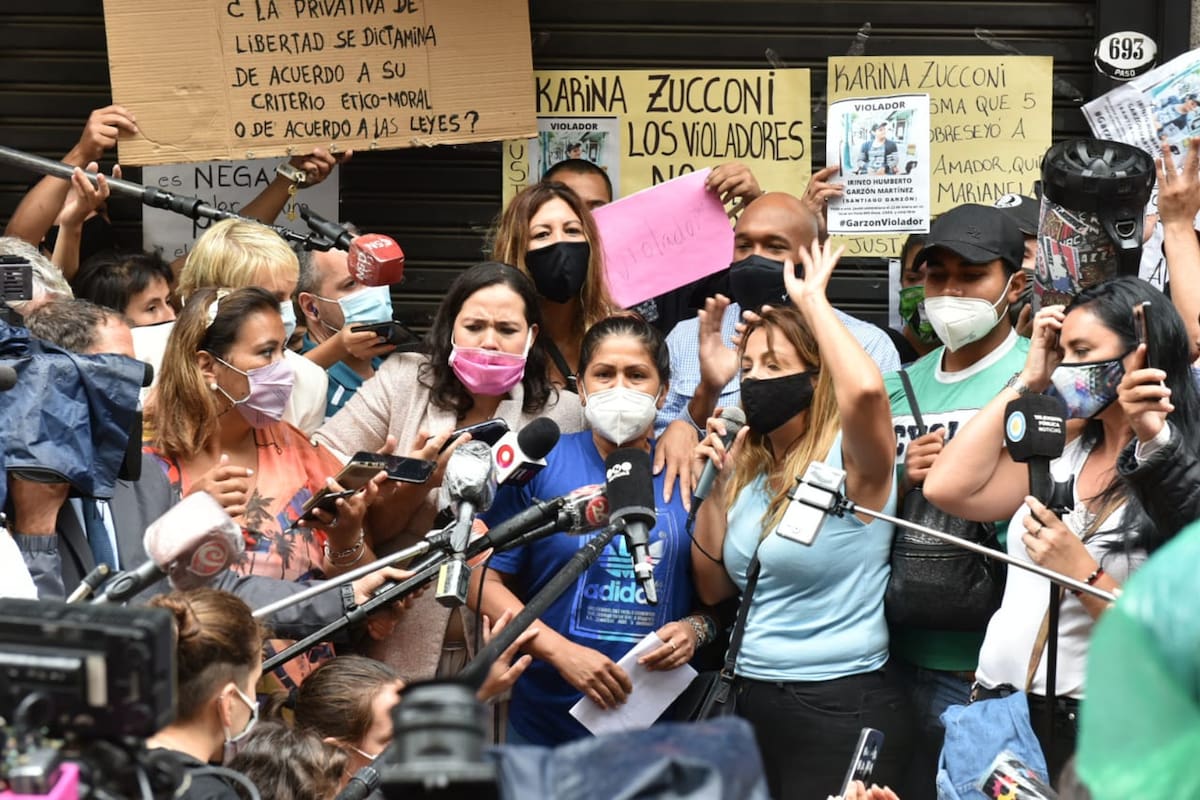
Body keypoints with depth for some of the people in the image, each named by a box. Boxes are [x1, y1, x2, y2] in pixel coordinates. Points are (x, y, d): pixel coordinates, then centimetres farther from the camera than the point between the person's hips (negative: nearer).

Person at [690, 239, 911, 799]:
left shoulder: (849, 462, -11)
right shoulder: (748, 469, 10)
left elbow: (866, 389, -34)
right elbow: (714, 588, 10)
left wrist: (812, 300, -21)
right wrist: (717, 487, -1)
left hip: (840, 710, -7)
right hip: (753, 700, 7)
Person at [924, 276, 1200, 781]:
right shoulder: (1063, 447, 8)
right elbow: (946, 489, -3)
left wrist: (1082, 572, -23)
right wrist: (1027, 383, 0)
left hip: (1091, 730, -6)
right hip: (996, 707, 6)